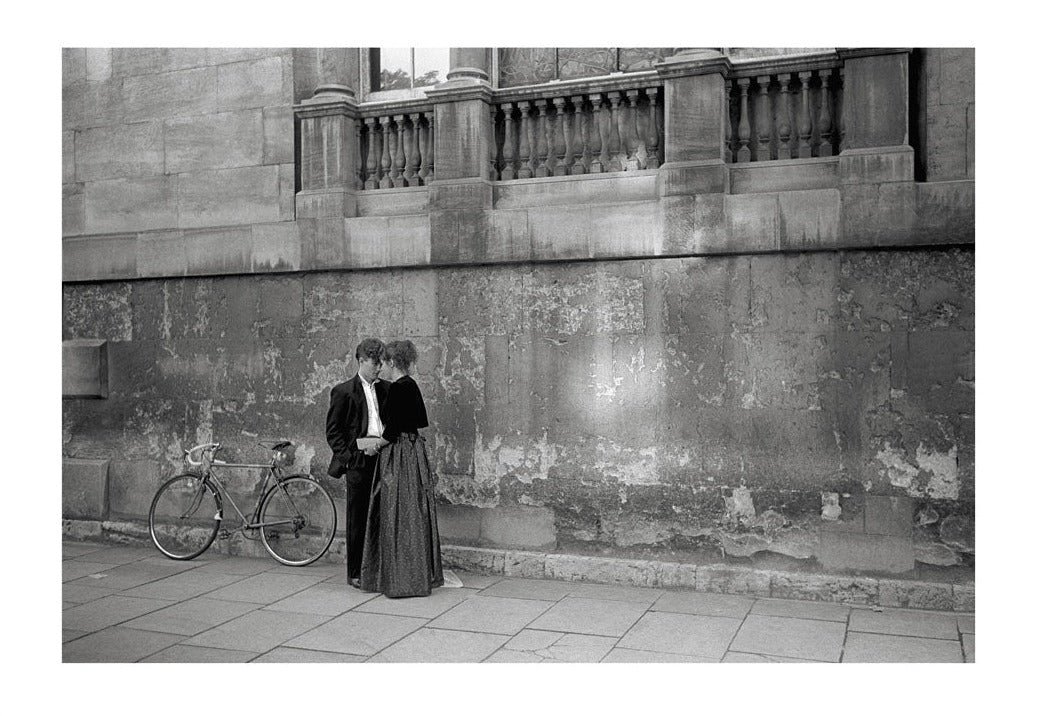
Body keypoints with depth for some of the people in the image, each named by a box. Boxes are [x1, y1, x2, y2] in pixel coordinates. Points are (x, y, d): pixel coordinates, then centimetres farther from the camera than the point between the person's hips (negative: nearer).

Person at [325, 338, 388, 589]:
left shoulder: (385, 389, 13)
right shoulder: (344, 392, -1)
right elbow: (332, 432, -1)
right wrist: (350, 457, -8)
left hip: (382, 461, 4)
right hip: (359, 464, -4)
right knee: (358, 520, 3)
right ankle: (355, 573, 14)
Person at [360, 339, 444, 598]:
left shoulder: (398, 388, -16)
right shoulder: (410, 385, 12)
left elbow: (393, 430, -20)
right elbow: (422, 421, 18)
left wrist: (376, 444, -3)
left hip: (400, 457, -10)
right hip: (411, 453, 10)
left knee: (400, 516, -2)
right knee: (411, 516, 14)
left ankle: (405, 579, 5)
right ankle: (420, 575, 21)